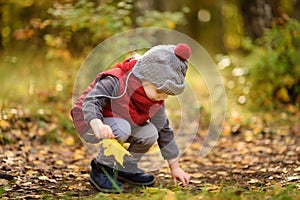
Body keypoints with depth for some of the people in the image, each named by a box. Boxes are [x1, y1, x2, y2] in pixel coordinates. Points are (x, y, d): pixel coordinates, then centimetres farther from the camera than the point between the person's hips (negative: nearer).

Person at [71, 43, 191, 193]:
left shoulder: (157, 102, -8)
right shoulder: (115, 82, -30)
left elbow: (164, 130, 1)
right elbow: (91, 101, -39)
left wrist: (174, 167, 2)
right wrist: (97, 125, -60)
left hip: (123, 124, 7)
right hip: (89, 122, -6)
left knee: (150, 133, -20)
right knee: (121, 128, -37)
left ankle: (126, 168, 4)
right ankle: (101, 169, -16)